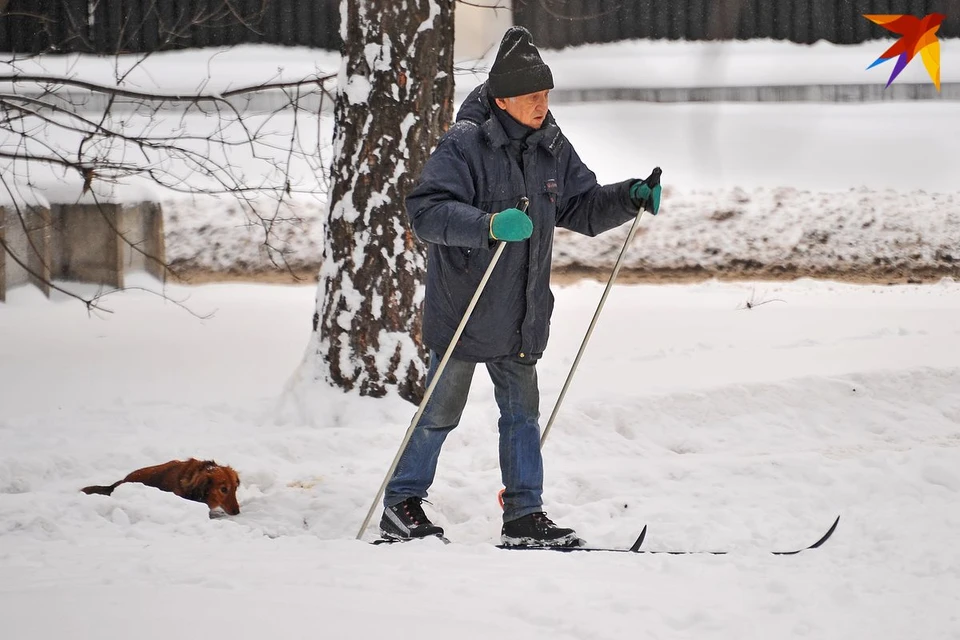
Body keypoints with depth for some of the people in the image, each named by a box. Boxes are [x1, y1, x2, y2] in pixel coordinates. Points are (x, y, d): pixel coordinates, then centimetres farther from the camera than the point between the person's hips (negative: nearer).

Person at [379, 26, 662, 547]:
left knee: (522, 411, 8)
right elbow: (426, 211, -26)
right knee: (441, 411, 5)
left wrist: (630, 198, -1)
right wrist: (489, 225, -40)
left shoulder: (551, 148, 5)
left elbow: (581, 207, 16)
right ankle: (401, 503, 19)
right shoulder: (464, 145, -17)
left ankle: (523, 516, 14)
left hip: (520, 318, 6)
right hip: (462, 311, -6)